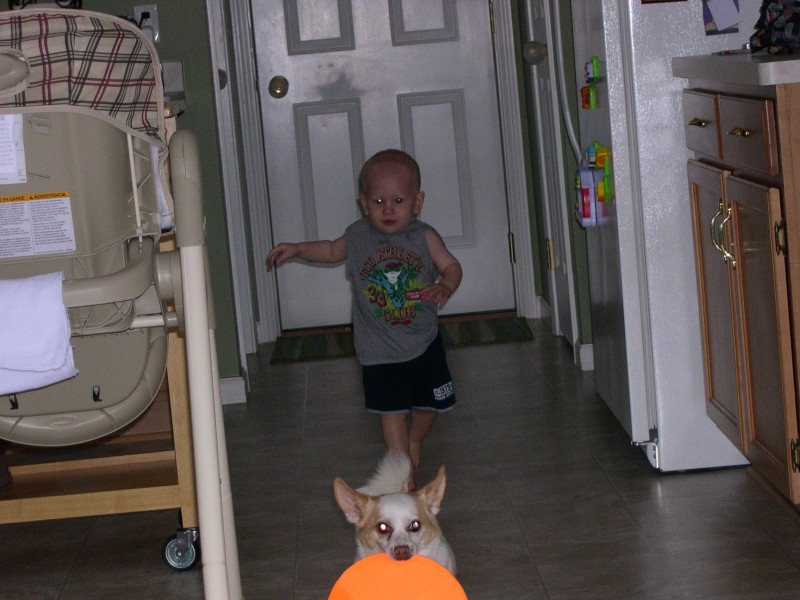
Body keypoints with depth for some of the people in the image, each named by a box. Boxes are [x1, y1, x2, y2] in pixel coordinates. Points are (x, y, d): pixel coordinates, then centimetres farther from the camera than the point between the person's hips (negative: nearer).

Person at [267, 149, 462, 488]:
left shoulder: (423, 237, -9)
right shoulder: (357, 237, -5)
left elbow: (451, 265, -3)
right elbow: (333, 250, 16)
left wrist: (446, 286, -24)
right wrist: (297, 250, 7)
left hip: (424, 342, 2)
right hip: (380, 349, -1)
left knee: (430, 403, 15)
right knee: (392, 409, -6)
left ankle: (414, 441, 46)